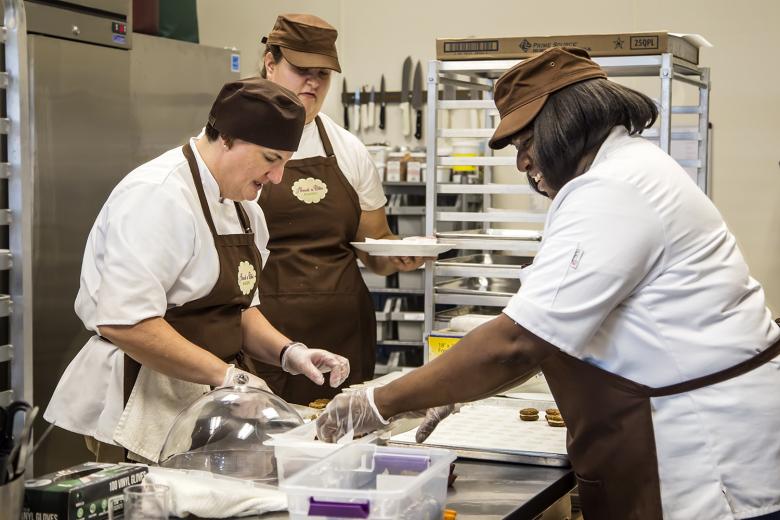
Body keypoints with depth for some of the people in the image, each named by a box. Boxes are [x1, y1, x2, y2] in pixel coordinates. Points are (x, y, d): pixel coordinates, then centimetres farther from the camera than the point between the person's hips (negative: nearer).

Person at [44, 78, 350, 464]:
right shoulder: (159, 196, -19)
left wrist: (288, 352, 2)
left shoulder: (244, 209, 11)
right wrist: (225, 374, -23)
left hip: (202, 399, 9)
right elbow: (124, 321, -27)